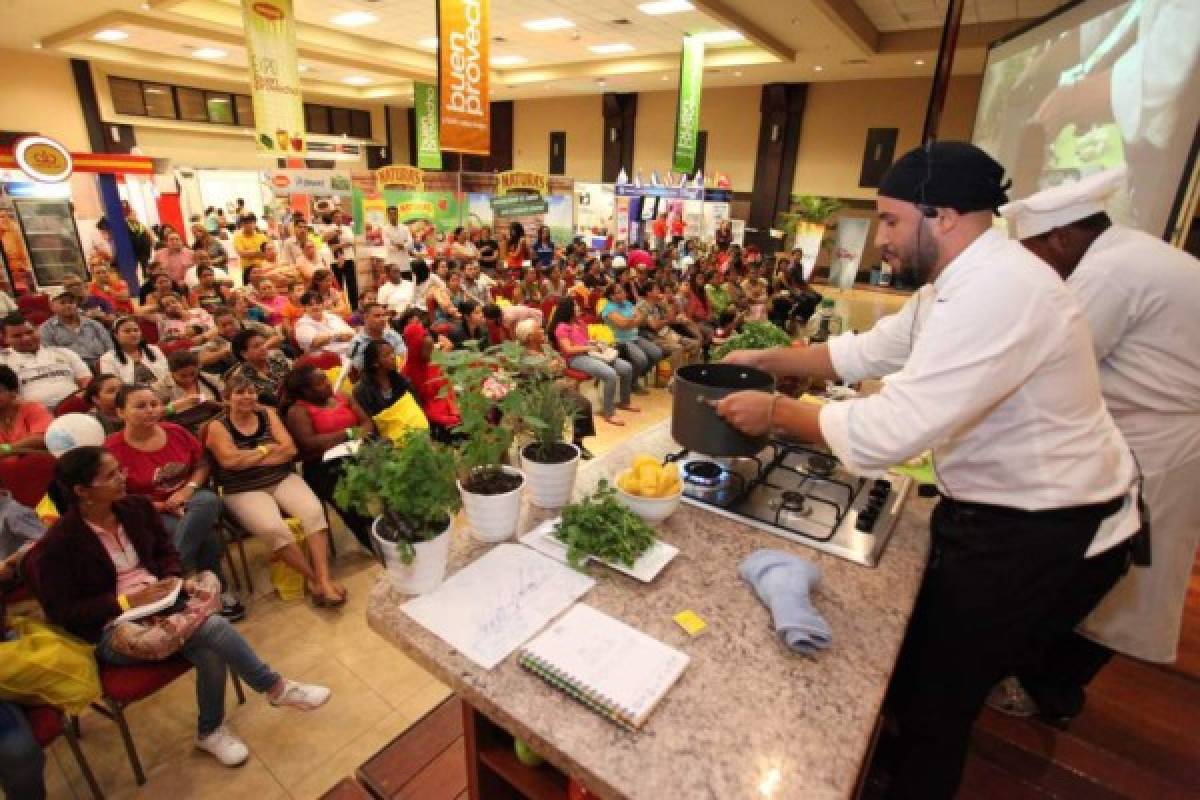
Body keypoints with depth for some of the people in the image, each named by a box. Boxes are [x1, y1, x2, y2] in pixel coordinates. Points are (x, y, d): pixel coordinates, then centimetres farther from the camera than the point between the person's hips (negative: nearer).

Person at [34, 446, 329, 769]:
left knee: (210, 651, -24)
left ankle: (211, 731, 2)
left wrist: (174, 578, -5)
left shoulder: (135, 506, 0)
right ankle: (275, 687, -10)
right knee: (211, 626, -28)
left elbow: (166, 551, 13)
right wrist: (126, 601, -19)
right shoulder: (57, 544, -15)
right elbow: (62, 614, -11)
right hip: (113, 628, -5)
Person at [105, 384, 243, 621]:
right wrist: (162, 506, -16)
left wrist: (189, 489, -7)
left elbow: (202, 463, 13)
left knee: (208, 500, -34)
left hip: (192, 499, 4)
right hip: (150, 514, -4)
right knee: (206, 533, -32)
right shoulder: (113, 449, -9)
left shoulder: (176, 432, 4)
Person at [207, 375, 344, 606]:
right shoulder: (218, 427, 1)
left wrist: (248, 458, -7)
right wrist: (267, 450, -6)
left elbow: (289, 449, -2)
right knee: (272, 528, -31)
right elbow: (230, 460, -16)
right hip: (244, 491, -3)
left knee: (314, 511, -26)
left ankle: (324, 578, -27)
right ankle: (313, 579, -14)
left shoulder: (268, 414, 9)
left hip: (283, 479, 3)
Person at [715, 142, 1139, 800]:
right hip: (993, 508, 9)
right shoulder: (961, 281, 3)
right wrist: (765, 358, 2)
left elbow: (889, 430, -35)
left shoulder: (998, 293, -31)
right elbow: (866, 350, 9)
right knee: (914, 652, 24)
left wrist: (774, 411, -22)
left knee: (936, 693, 9)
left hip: (1043, 539, -9)